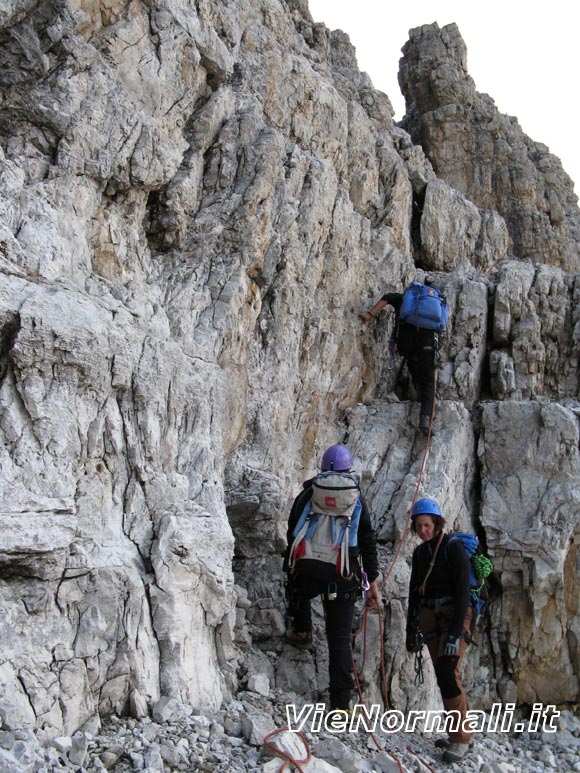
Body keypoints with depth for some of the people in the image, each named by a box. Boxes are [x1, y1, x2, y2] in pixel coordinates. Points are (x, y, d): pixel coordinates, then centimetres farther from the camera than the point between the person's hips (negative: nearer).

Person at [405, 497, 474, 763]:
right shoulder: (419, 553, 9)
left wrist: (455, 632, -21)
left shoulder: (453, 547, -11)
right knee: (443, 676, 7)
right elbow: (414, 592, 15)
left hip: (455, 614, -6)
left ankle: (460, 738, -7)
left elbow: (463, 591, -16)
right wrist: (411, 629, 11)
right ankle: (458, 732, 19)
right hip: (429, 617, 6)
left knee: (448, 672, -17)